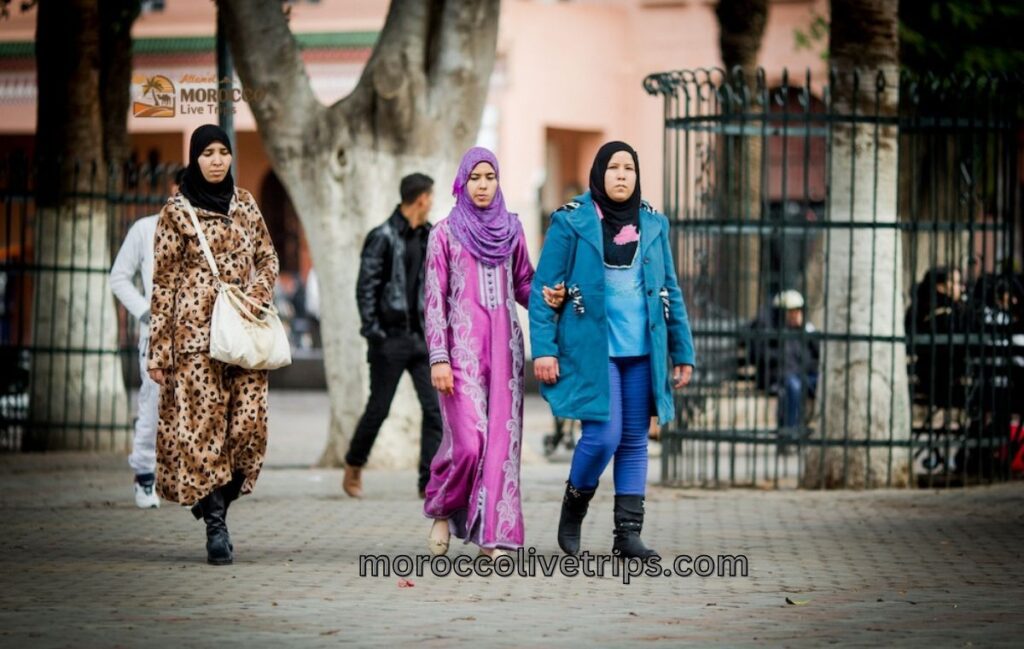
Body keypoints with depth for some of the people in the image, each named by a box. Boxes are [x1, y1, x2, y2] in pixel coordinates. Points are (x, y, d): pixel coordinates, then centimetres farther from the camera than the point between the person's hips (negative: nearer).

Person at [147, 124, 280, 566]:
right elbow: (163, 282, 1)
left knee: (249, 423, -7)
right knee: (203, 423, -7)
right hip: (197, 330, -3)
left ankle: (214, 501, 14)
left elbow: (268, 258, 21)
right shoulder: (177, 211, 2)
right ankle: (216, 524, -1)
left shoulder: (245, 203, 14)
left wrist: (259, 292, -2)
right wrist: (158, 350, -2)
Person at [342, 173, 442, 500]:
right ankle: (353, 467, 25)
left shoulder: (426, 237, 11)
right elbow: (365, 288, -11)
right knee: (379, 408, 4)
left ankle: (430, 480, -3)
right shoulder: (383, 237, -10)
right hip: (392, 338, -6)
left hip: (421, 337, 6)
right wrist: (373, 332, -15)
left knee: (435, 406, -4)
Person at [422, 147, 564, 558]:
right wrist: (438, 358, -8)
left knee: (502, 438, -2)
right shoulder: (445, 233, 2)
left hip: (505, 343, 3)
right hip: (463, 343, -3)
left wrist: (546, 296, -8)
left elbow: (522, 282, 16)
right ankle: (442, 511, 13)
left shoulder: (511, 229, 12)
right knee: (468, 439, -13)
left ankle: (492, 535, 1)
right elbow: (434, 298, 0)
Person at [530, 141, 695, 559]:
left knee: (635, 441, 3)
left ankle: (628, 534, 8)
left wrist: (683, 352, 12)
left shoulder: (653, 224, 11)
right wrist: (543, 349, -10)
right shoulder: (571, 222, -1)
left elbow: (670, 291, 15)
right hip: (591, 349, -4)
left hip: (642, 351, 4)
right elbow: (543, 288, -2)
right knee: (603, 435, -12)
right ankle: (575, 502, 15)